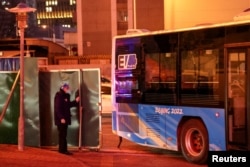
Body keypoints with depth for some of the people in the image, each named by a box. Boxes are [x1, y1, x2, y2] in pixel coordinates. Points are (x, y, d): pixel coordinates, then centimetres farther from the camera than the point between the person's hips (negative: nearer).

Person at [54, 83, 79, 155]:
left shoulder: (66, 96, 14)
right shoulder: (59, 96, -13)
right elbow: (57, 108, -18)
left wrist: (75, 101, 9)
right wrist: (61, 118, -22)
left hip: (65, 118, 9)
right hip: (60, 119, -9)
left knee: (63, 134, 11)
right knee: (62, 134, -5)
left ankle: (62, 149, 16)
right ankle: (63, 149, -2)